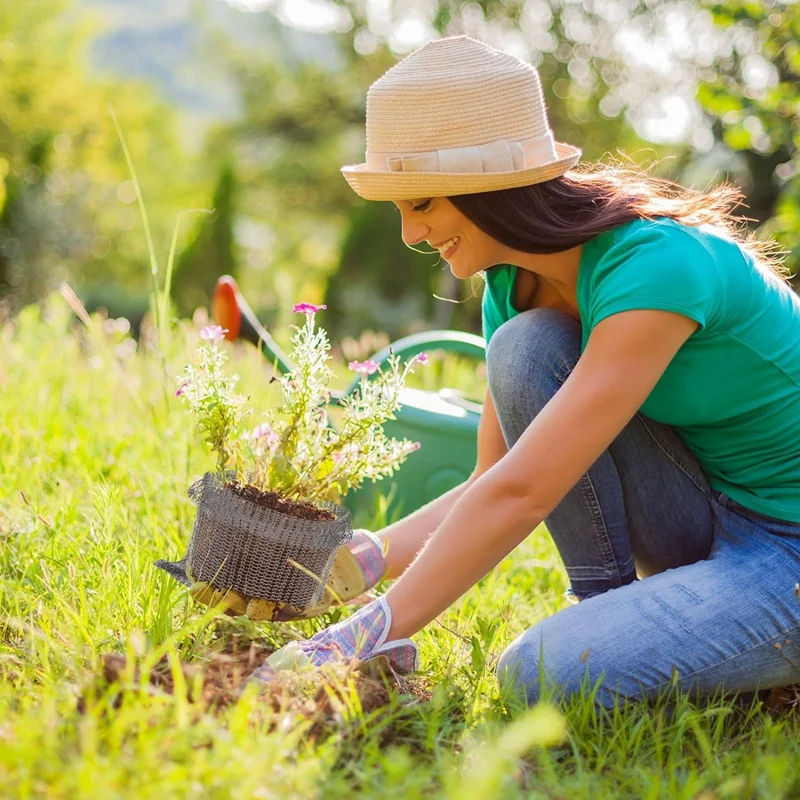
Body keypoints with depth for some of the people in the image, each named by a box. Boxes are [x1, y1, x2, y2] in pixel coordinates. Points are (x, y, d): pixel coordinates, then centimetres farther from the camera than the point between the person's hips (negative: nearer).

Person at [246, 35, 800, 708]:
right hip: (708, 522, 8)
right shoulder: (514, 287, -2)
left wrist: (364, 639, -30)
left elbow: (520, 493, -32)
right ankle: (610, 606, -4)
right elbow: (492, 484, 2)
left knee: (546, 675, -28)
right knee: (525, 346, -14)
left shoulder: (658, 266, -27)